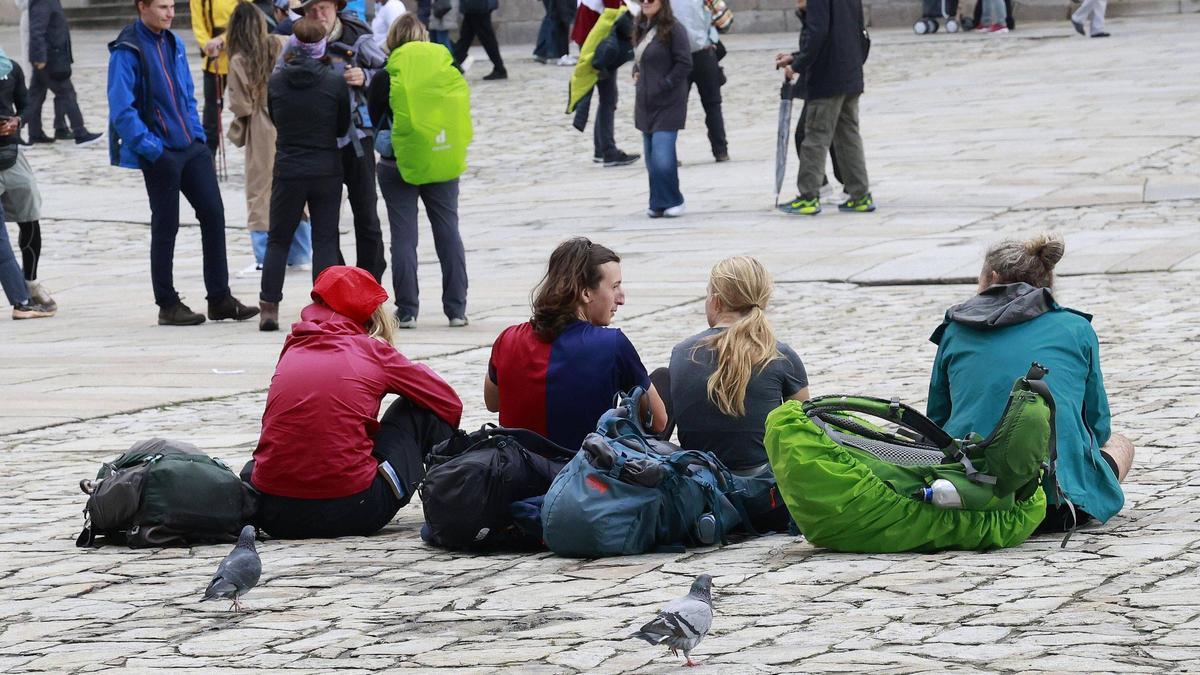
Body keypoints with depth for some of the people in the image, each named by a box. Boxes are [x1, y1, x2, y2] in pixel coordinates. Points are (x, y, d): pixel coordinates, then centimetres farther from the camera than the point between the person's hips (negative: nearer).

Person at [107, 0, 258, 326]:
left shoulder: (173, 44, 10)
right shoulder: (127, 51, -13)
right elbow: (122, 112, -18)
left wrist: (198, 135, 8)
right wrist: (152, 149, -19)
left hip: (190, 147, 7)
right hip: (159, 154, -7)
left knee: (213, 214, 4)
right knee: (165, 227, 2)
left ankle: (220, 299, 11)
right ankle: (168, 306, 13)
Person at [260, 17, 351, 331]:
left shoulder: (276, 81, -5)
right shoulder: (335, 82, -9)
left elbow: (275, 120, 8)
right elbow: (343, 127, 2)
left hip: (288, 172, 1)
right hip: (327, 172, -1)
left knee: (278, 240, 12)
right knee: (325, 240, 5)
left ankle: (269, 308, 8)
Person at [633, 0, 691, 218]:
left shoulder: (673, 30, -12)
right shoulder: (643, 28, 12)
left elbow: (684, 64, -15)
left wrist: (663, 84, -15)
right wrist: (636, 73, 8)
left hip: (667, 104, -8)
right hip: (646, 104, 8)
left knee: (662, 158, -14)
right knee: (652, 158, 10)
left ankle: (671, 202, 1)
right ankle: (658, 204, 18)